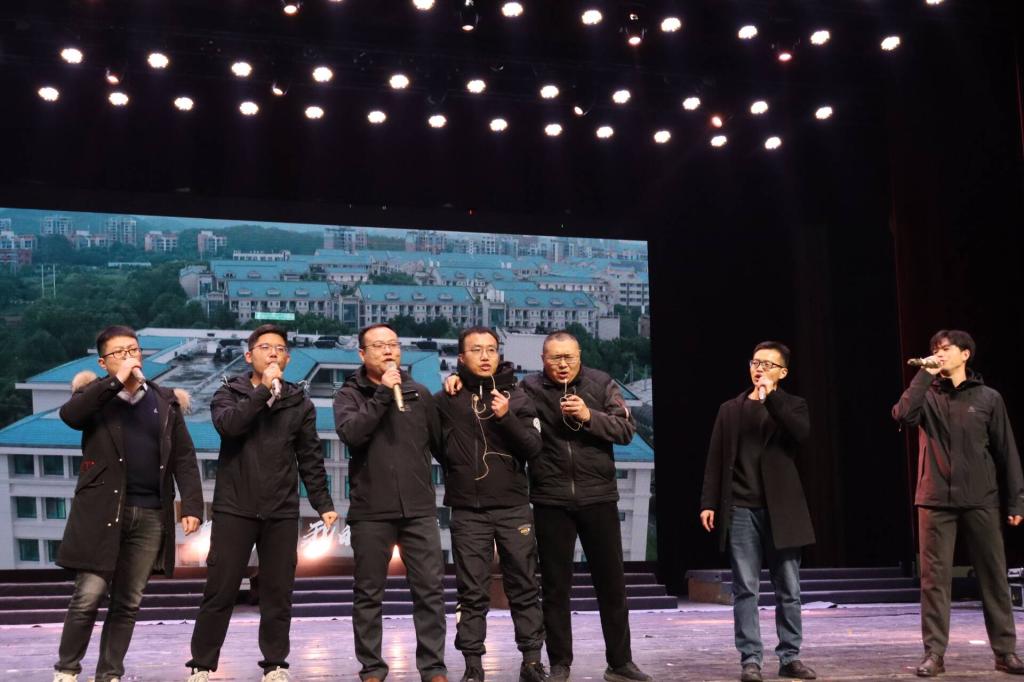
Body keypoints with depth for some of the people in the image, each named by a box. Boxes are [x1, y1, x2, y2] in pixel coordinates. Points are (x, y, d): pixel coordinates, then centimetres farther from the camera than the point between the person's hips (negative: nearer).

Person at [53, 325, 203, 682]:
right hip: (102, 511, -3)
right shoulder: (95, 395, 5)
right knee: (89, 596, -4)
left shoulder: (166, 401, 11)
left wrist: (192, 505, -4)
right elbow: (68, 414, -19)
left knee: (127, 602, 8)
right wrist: (116, 381, -19)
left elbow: (184, 458, 7)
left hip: (151, 515, 3)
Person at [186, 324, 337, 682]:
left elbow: (310, 459, 8)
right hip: (234, 509, -2)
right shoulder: (229, 393, 4)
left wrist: (323, 503, 1)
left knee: (277, 593, 6)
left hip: (282, 512, 2)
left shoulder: (300, 403, 9)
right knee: (220, 591, 0)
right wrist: (264, 389, -18)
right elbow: (227, 423, -18)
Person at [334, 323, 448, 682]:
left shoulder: (420, 393, 9)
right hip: (371, 511, -1)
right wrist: (383, 393, -17)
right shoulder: (349, 395, 3)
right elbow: (350, 433, -17)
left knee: (430, 590, 1)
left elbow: (441, 444, 13)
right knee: (369, 594, 6)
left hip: (419, 508, 2)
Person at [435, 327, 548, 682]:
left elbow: (533, 447, -4)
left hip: (513, 507, 1)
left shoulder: (515, 396, 3)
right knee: (472, 592, 4)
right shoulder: (447, 399, 0)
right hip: (468, 511, -1)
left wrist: (507, 417, -16)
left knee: (524, 588, 6)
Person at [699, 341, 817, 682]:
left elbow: (801, 433, -15)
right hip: (741, 510, 0)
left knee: (788, 589, 5)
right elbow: (715, 460, 7)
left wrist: (771, 397, -17)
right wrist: (709, 503, -1)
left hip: (781, 509, 0)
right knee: (745, 589, -1)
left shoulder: (792, 405, 8)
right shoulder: (730, 409, 10)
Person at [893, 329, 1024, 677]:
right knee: (934, 577, -1)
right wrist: (924, 375, -13)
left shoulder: (988, 398, 5)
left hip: (981, 501, 0)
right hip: (936, 501, 0)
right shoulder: (928, 396, 7)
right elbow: (903, 415, -15)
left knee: (994, 576, 4)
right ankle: (934, 653, 4)